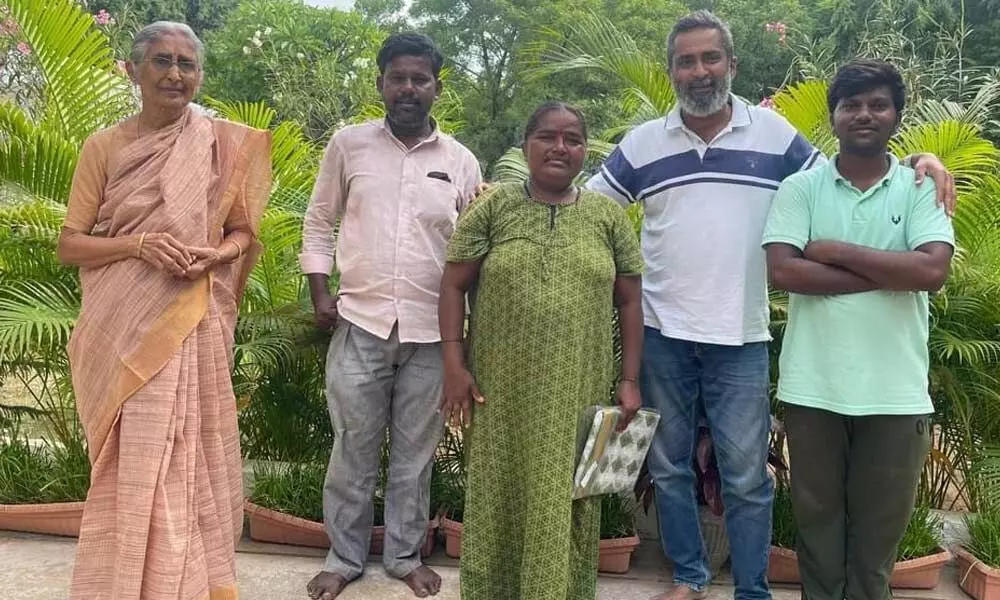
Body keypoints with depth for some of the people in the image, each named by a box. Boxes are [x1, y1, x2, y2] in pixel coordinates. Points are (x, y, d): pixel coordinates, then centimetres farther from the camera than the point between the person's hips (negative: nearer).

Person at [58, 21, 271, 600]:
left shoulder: (224, 144, 3)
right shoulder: (104, 147, 3)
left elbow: (243, 231, 10)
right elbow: (69, 244, 2)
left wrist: (214, 256, -11)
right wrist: (139, 244, -15)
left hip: (194, 325, 0)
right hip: (122, 331, 0)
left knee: (187, 457, 3)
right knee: (129, 464, 3)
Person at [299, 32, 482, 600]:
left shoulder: (461, 161, 4)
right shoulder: (349, 144, 2)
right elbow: (319, 223, 8)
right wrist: (321, 295, 0)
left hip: (430, 331, 1)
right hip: (359, 323, 0)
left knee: (415, 453, 12)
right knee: (354, 451, 9)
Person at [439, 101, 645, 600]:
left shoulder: (608, 216, 6)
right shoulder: (492, 207, 1)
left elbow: (628, 302, 7)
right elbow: (453, 286, 0)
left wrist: (629, 380, 1)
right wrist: (454, 365, -8)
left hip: (577, 392, 1)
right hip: (501, 388, -1)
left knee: (566, 500, 10)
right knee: (500, 494, 9)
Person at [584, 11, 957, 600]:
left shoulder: (774, 133, 2)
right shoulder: (641, 143, 4)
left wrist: (917, 162, -7)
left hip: (741, 337, -1)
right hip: (662, 335, 2)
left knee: (746, 476, 5)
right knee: (670, 466, 13)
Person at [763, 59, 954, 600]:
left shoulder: (921, 188, 2)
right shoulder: (800, 188, 1)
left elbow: (933, 270, -13)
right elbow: (783, 271, -12)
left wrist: (837, 252, -11)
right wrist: (890, 274, -12)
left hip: (895, 392, 0)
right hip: (813, 388, 0)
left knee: (880, 525, 12)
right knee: (817, 518, 13)